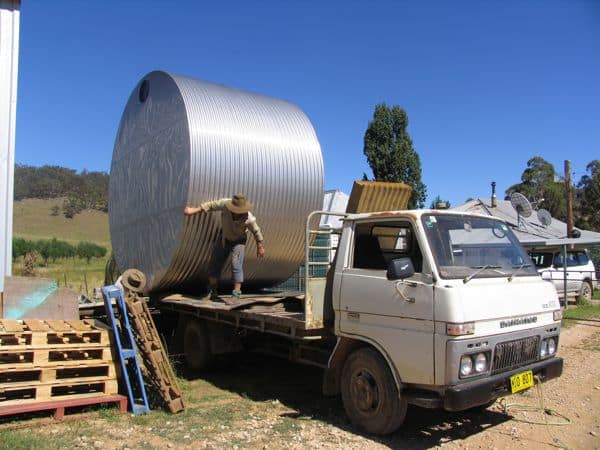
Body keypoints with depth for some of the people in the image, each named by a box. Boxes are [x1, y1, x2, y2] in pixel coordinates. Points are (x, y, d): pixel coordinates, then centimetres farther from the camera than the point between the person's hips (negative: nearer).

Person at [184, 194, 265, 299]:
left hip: (238, 240, -4)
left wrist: (260, 247, -5)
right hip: (224, 238, 4)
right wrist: (195, 210, -20)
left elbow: (256, 231, -16)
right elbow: (211, 205, -16)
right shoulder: (225, 204, -31)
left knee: (236, 265, -20)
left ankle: (236, 293, -13)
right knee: (215, 263, 8)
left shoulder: (249, 219, -34)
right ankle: (212, 291, 24)